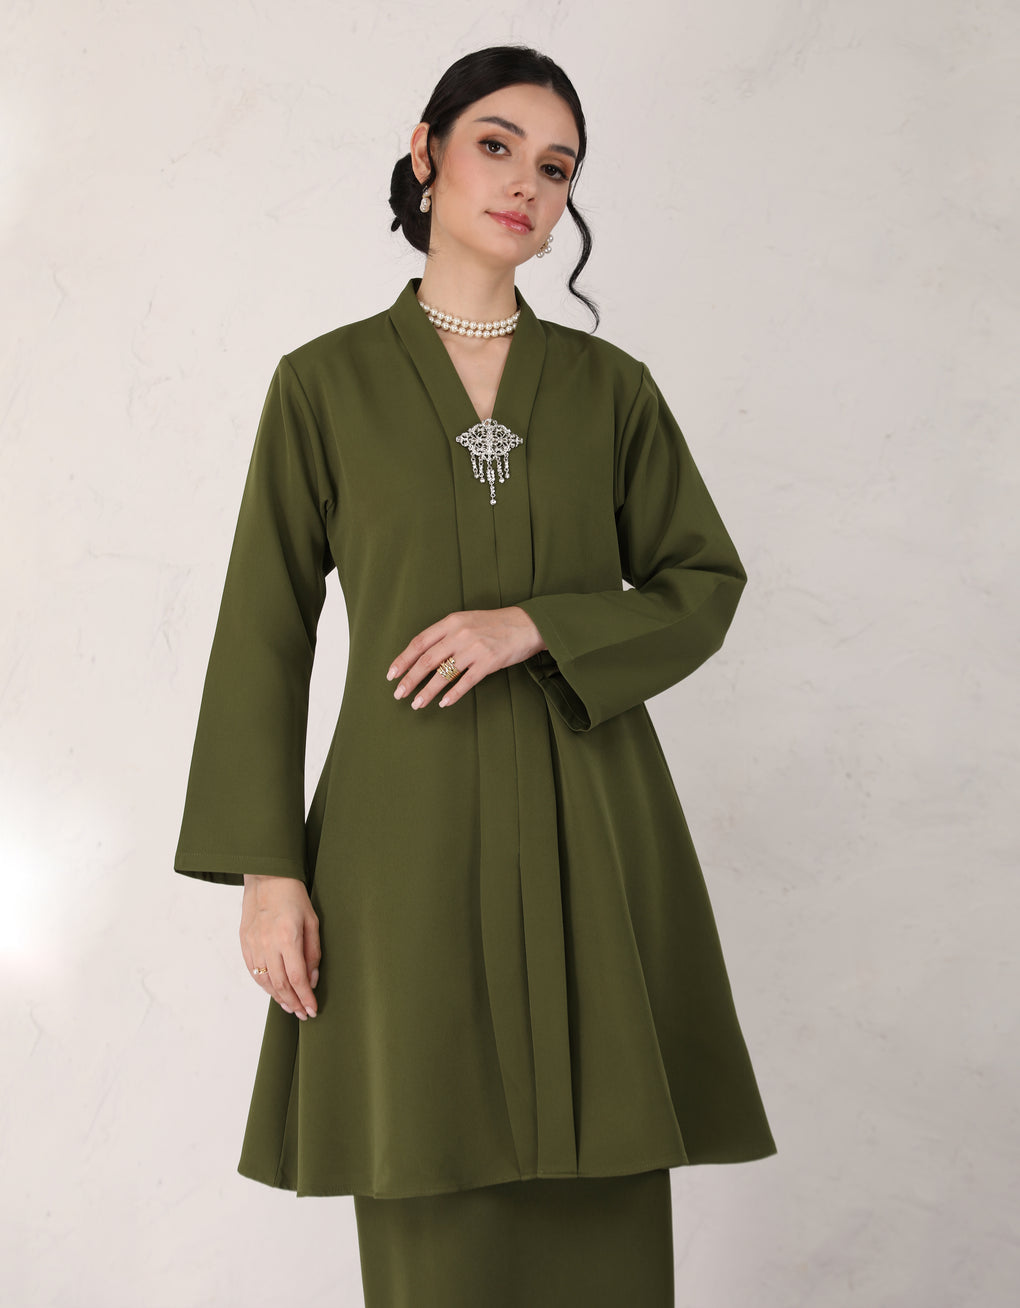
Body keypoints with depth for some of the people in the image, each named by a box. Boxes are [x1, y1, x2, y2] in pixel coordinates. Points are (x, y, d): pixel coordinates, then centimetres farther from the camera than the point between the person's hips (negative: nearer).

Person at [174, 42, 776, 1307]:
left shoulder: (611, 387, 8)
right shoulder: (327, 381, 3)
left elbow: (703, 584, 8)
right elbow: (264, 630, 2)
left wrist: (536, 625, -10)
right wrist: (266, 867, -5)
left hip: (588, 832, 2)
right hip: (410, 833, -1)